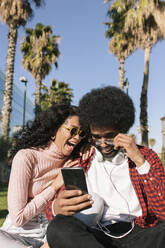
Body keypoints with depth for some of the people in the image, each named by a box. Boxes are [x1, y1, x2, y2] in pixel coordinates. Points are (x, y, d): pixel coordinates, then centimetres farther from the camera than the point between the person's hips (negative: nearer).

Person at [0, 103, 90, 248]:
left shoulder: (71, 162, 1)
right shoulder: (27, 157, -16)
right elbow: (18, 218, -16)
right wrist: (55, 186, -16)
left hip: (50, 235, 4)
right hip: (18, 234, -4)